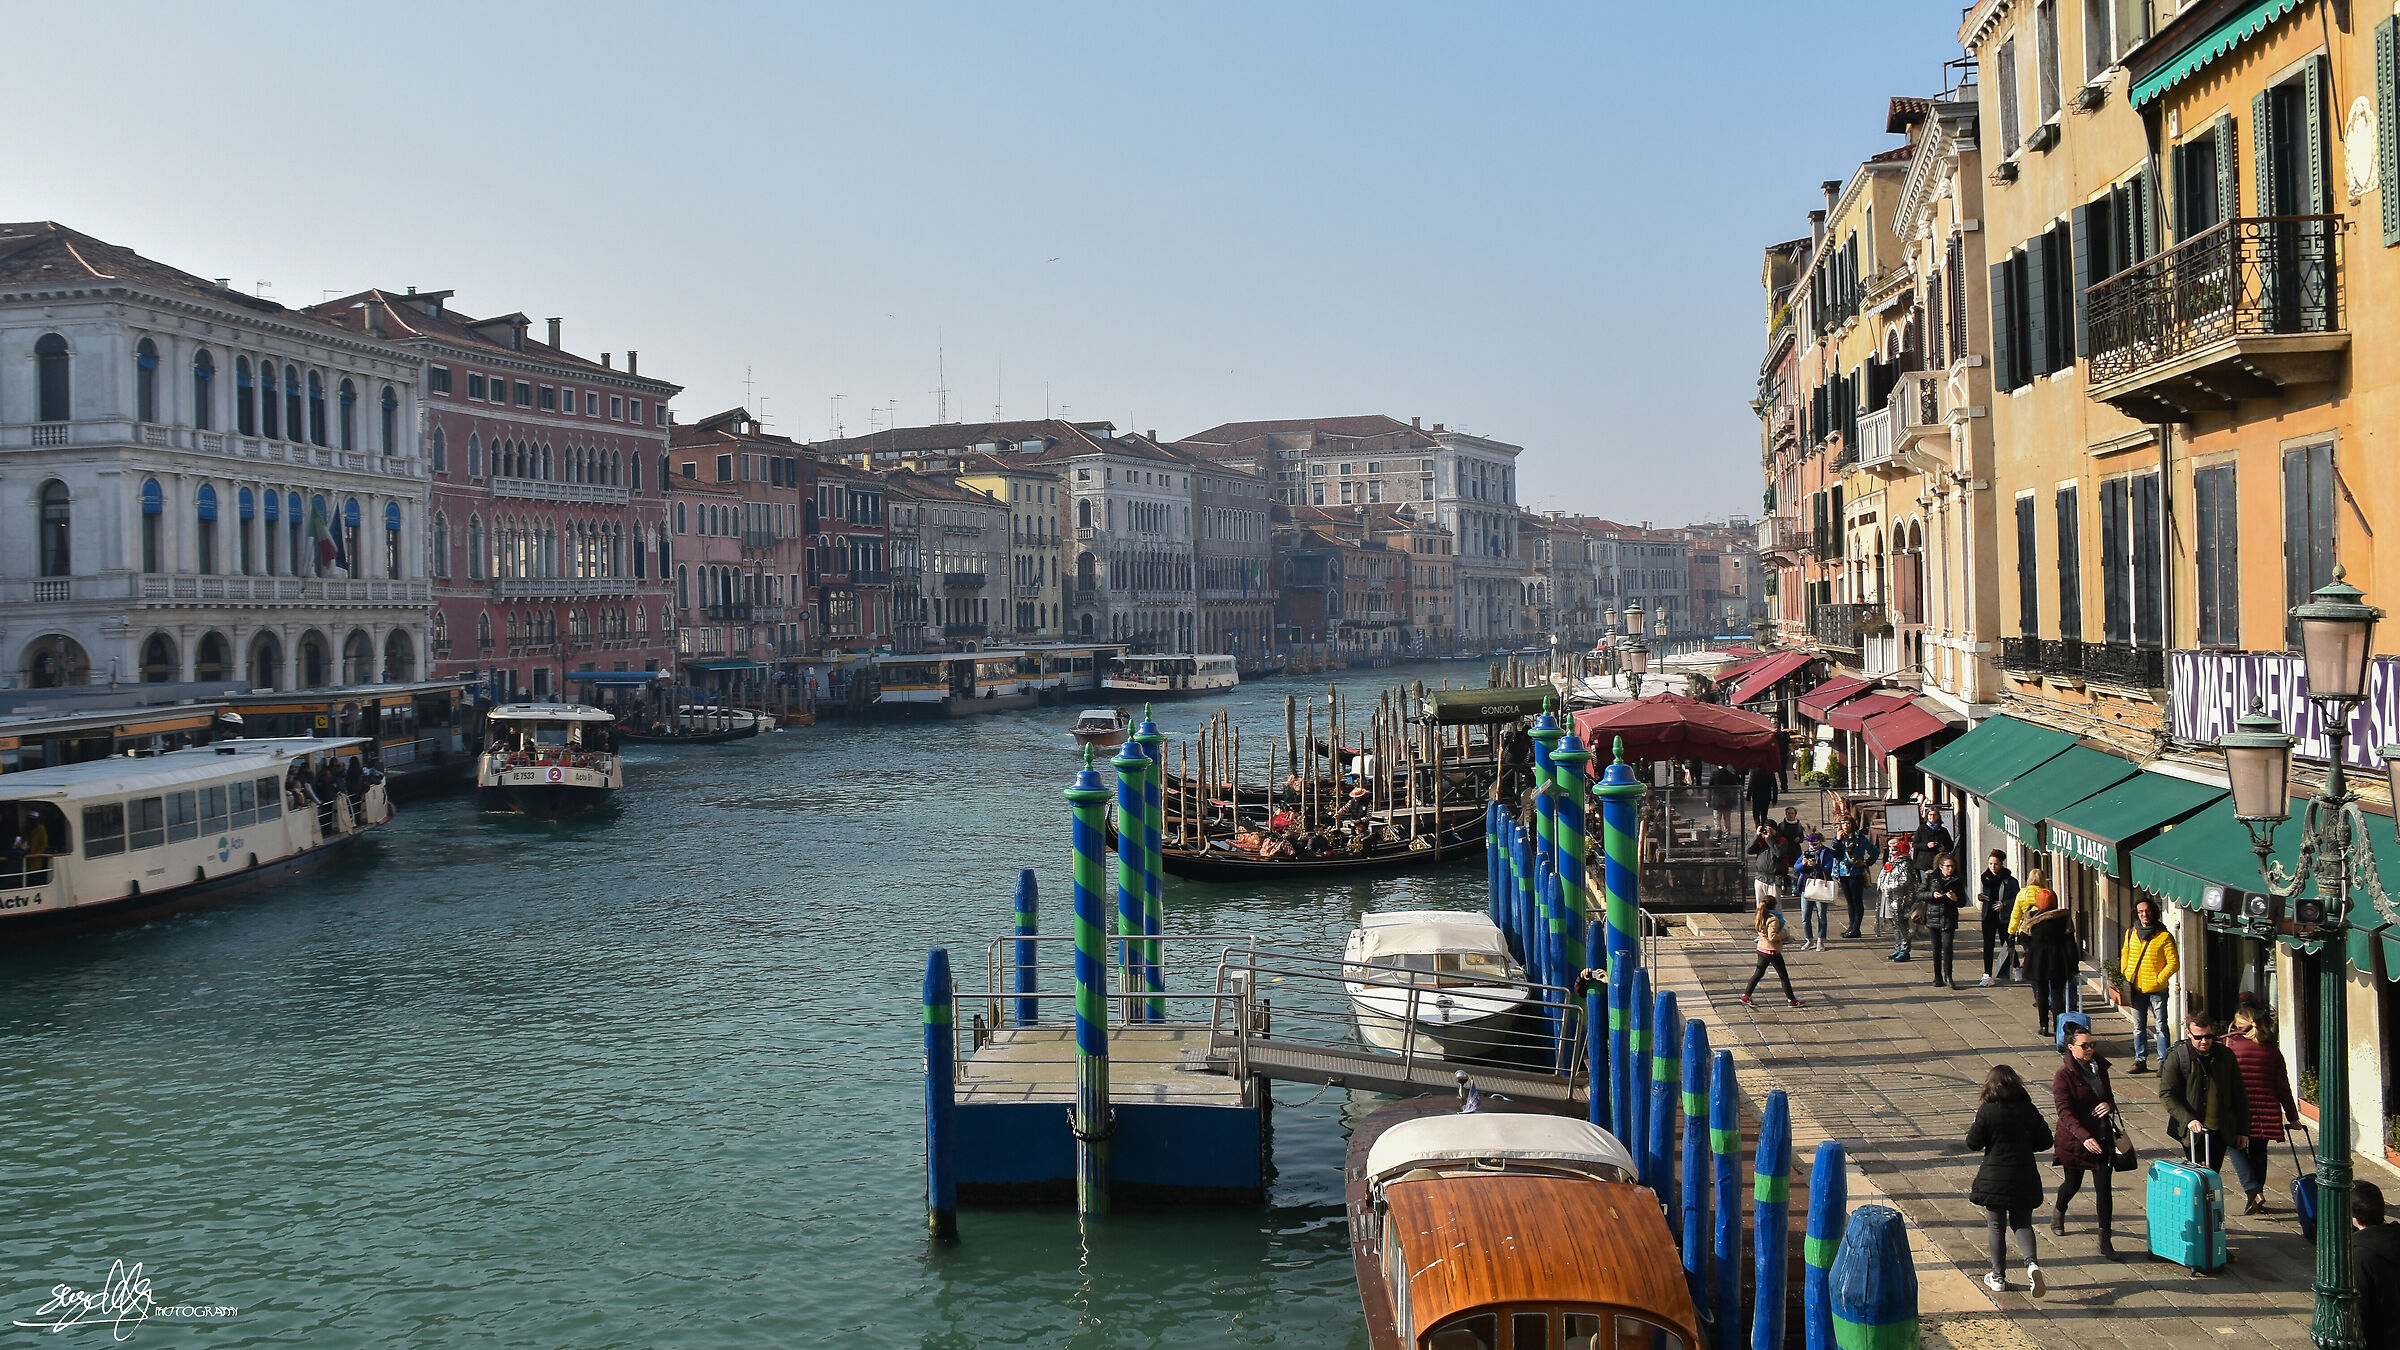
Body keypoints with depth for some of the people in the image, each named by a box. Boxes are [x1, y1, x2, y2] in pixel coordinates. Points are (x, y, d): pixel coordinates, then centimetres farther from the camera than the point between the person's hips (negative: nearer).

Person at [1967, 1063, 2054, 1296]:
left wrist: (1973, 1128, 11)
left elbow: (1974, 1143, -9)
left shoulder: (1986, 1111, -13)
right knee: (2022, 1223, 15)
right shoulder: (2029, 1109, -4)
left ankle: (1998, 1277, 18)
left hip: (1994, 1179, -2)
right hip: (2024, 1178, 2)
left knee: (1996, 1227, 12)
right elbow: (2045, 1141, 1)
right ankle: (2031, 1263, -11)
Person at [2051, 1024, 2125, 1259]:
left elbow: (2108, 1095, 17)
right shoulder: (2063, 1076, -16)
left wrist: (2109, 1104, -9)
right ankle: (2059, 1211, 49)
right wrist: (2084, 1137, -37)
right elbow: (2065, 1113, -23)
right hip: (2074, 1140, -4)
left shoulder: (2099, 1068, 3)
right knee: (2073, 1183, 15)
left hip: (2102, 1138, 4)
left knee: (2103, 1187, -3)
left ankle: (2105, 1240, 1)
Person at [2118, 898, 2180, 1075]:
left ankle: (2163, 1061, 5)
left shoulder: (2164, 936, -7)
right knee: (2138, 1027, 10)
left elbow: (2173, 964, -7)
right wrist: (2125, 976, 8)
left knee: (2161, 1026, 1)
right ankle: (2140, 1060, 17)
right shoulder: (2131, 933, 7)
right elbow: (2125, 955, 19)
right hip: (2136, 988, 4)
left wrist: (2158, 980, -13)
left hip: (2156, 989, -4)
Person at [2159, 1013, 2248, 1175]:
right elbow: (2166, 1094, -7)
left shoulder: (2226, 1055, 7)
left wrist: (2242, 1129, 11)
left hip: (2220, 1131, 4)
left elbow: (2238, 1094, 13)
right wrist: (2188, 1119, -20)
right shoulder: (2177, 1057, -4)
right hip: (2193, 1131, -3)